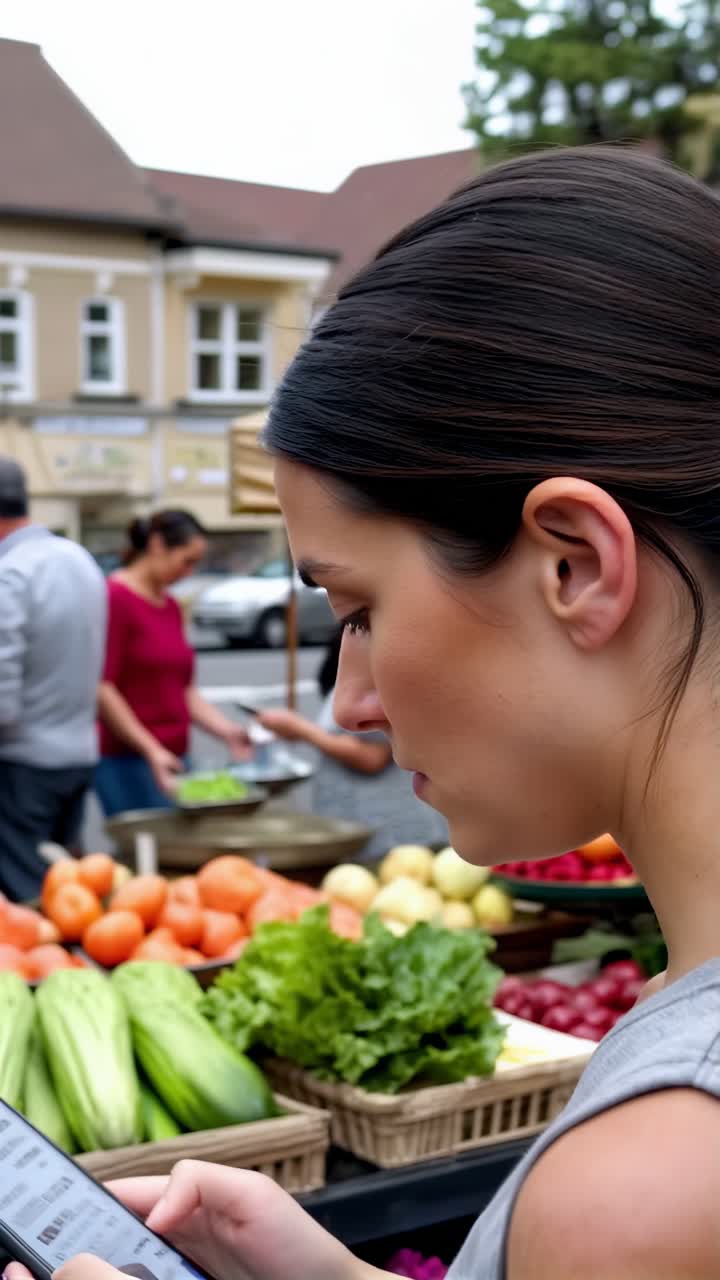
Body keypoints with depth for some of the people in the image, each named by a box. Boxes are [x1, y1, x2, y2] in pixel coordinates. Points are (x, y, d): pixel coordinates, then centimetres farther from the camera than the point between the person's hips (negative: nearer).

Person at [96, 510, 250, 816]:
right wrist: (151, 750, -19)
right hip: (128, 761, -8)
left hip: (172, 760, 8)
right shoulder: (115, 598, -9)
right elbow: (102, 688, -14)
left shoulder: (171, 607, 15)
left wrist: (226, 731, 6)